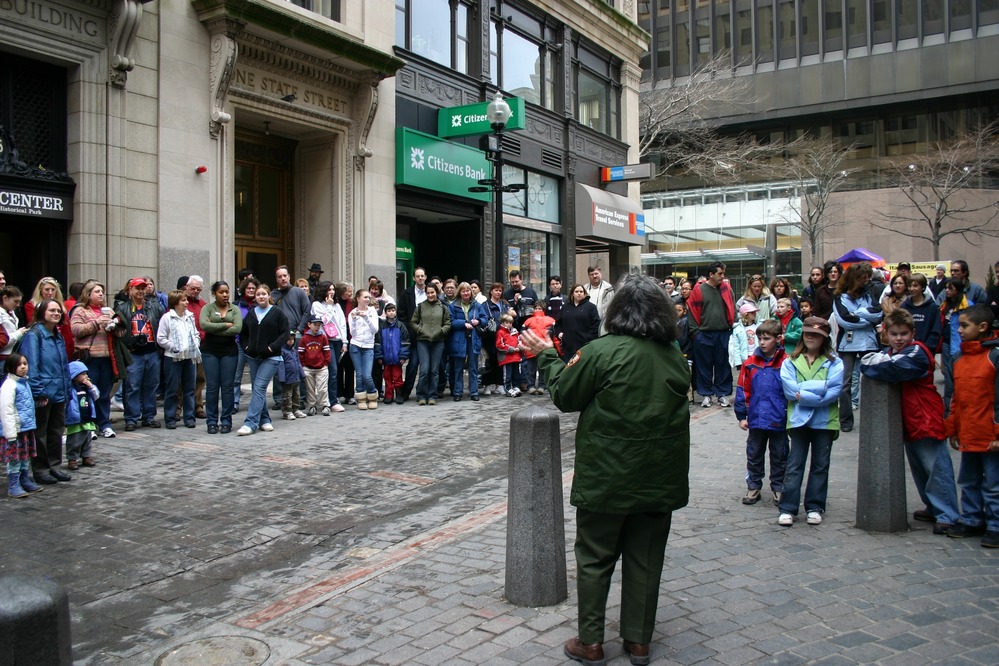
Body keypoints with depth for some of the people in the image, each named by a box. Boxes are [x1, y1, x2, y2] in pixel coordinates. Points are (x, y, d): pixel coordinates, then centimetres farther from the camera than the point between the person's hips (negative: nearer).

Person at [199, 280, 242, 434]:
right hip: (210, 352, -1)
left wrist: (214, 329, -10)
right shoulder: (208, 308, 4)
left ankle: (226, 421, 10)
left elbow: (237, 328, -10)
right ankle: (212, 422, 8)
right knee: (212, 387, 1)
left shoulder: (234, 309, 7)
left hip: (229, 351, 1)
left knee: (228, 387, 2)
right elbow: (203, 324, -14)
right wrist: (226, 325, -11)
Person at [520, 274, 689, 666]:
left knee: (595, 558, 10)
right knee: (645, 559, 15)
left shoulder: (603, 351, -15)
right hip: (659, 477, 5)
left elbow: (565, 396, -6)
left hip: (607, 475, -4)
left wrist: (546, 357, 10)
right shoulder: (675, 356, 2)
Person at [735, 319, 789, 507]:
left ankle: (778, 488, 27)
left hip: (779, 421, -2)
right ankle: (753, 487, 26)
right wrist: (741, 416, 2)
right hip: (756, 420, 2)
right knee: (754, 455, 13)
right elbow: (743, 391, 3)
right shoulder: (750, 363, -2)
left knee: (779, 456, 12)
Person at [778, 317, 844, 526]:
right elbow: (789, 390, -10)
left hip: (825, 420, 1)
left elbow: (835, 391, -11)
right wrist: (821, 387, -13)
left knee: (820, 466, 8)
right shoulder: (790, 362, 4)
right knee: (794, 465, 1)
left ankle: (814, 508, 17)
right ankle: (787, 508, 3)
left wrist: (804, 394, -16)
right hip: (798, 419, 0)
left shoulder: (834, 362, 3)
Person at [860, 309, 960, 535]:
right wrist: (879, 361, -15)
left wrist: (875, 364, -13)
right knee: (918, 469, 17)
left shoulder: (917, 352, -14)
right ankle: (933, 508, 30)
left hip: (927, 419, -9)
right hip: (908, 422, 9)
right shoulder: (888, 352, 11)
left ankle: (947, 516, -2)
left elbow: (897, 369, -29)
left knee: (937, 469, -6)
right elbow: (865, 363, 4)